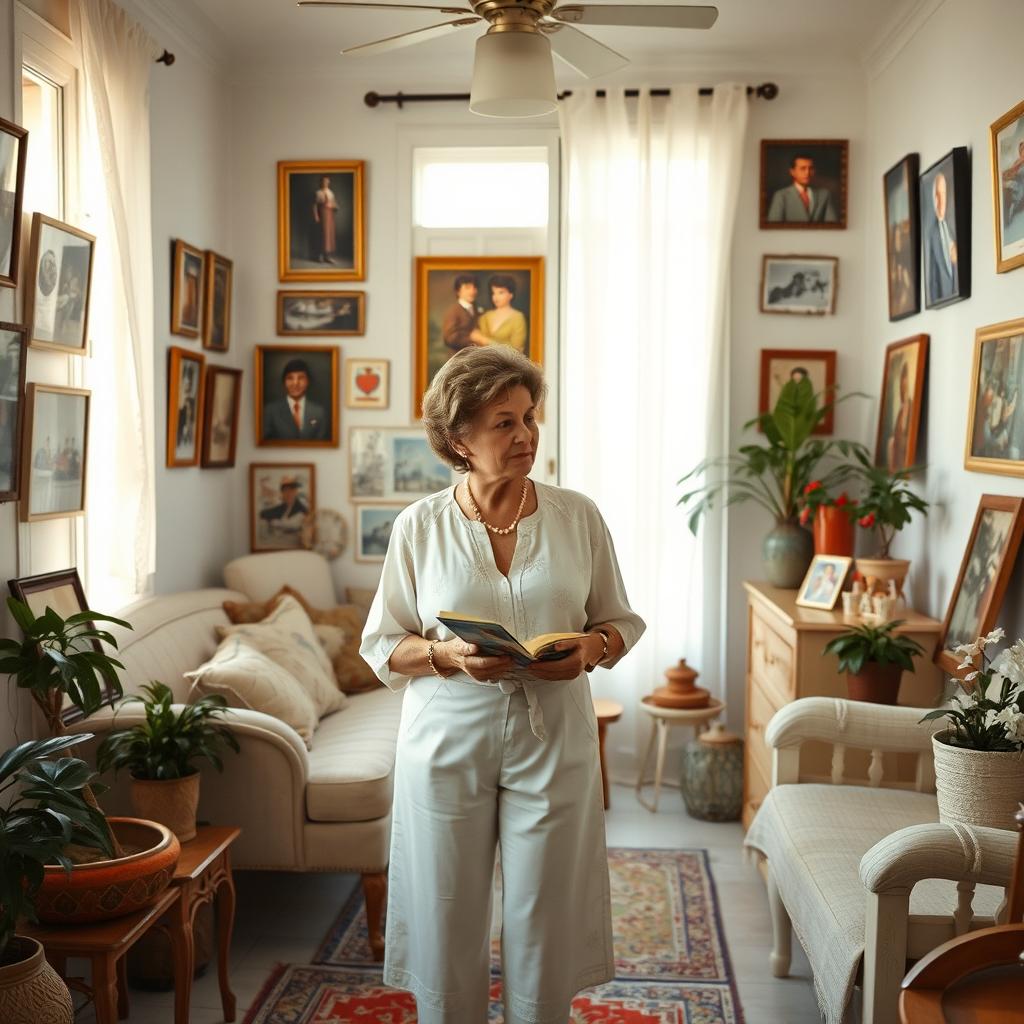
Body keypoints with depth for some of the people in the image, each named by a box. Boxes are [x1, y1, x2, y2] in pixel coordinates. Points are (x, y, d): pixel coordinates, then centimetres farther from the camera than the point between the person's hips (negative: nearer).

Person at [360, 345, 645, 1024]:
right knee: (448, 922, 9)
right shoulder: (419, 526, -2)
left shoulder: (579, 517, 0)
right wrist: (447, 655, -17)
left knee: (545, 925, 9)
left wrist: (590, 648, -13)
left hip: (553, 738, 1)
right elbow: (382, 646, 2)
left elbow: (622, 621, 8)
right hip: (448, 739, 0)